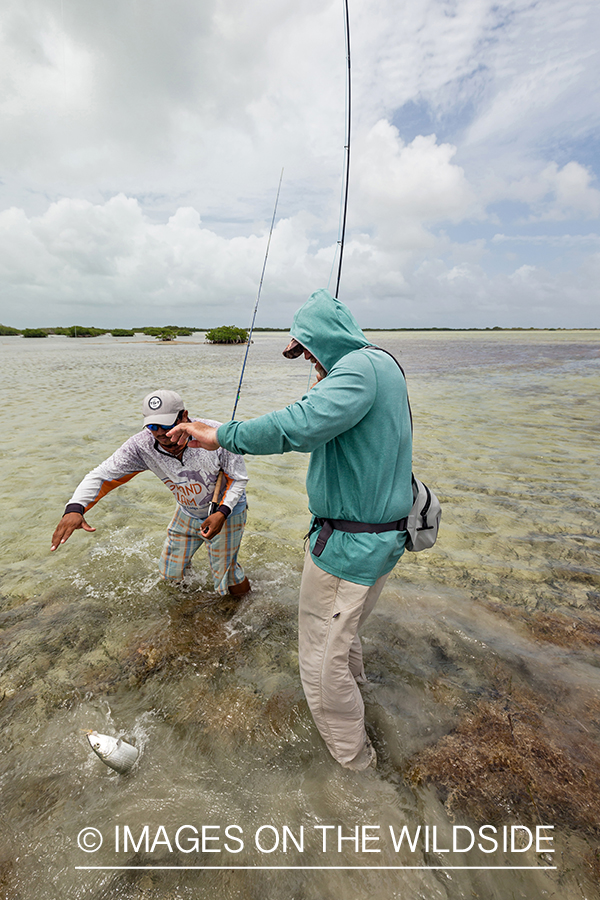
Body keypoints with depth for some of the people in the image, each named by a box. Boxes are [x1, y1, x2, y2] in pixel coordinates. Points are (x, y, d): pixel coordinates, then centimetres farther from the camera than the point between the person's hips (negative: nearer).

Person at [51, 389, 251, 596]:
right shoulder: (142, 445, -24)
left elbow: (238, 478, -20)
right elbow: (102, 474, -20)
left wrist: (222, 513, -34)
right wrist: (75, 508, -38)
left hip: (226, 508, -3)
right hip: (188, 512, 3)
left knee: (235, 588, 6)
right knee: (171, 574, 19)